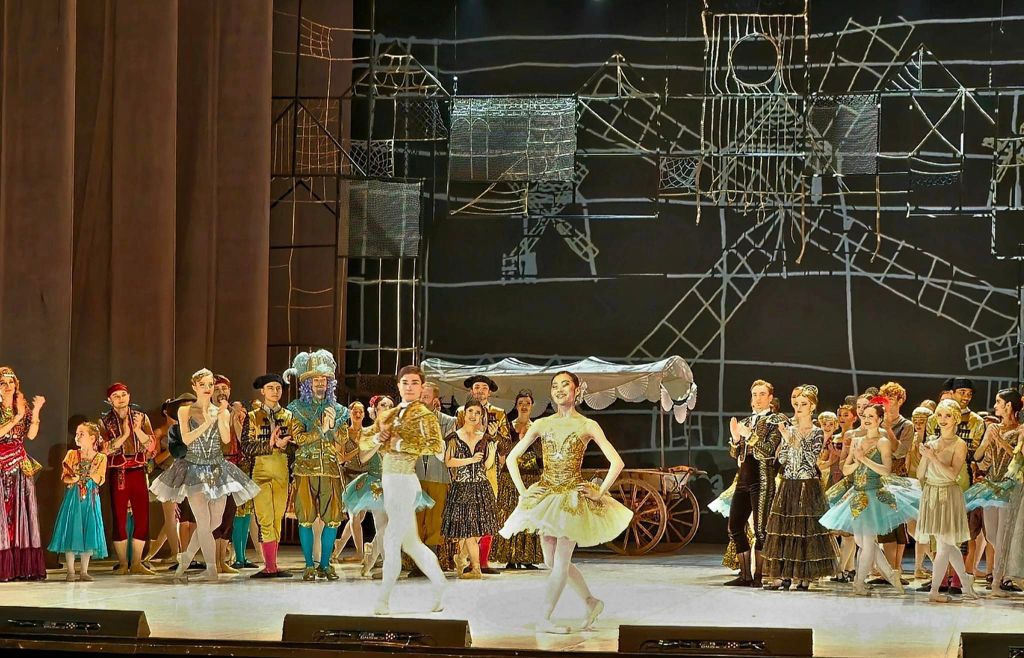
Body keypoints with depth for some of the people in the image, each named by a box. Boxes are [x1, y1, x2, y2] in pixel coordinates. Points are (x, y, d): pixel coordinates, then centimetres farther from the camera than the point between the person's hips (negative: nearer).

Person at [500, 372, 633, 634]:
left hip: (573, 497, -4)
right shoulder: (542, 425, 6)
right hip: (545, 496, 4)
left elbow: (616, 462, -5)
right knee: (552, 562, 8)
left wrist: (599, 494, -9)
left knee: (560, 563, -7)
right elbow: (512, 458, 9)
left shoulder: (588, 425, -2)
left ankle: (544, 620, -2)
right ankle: (591, 601, 25)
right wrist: (522, 491, -1)